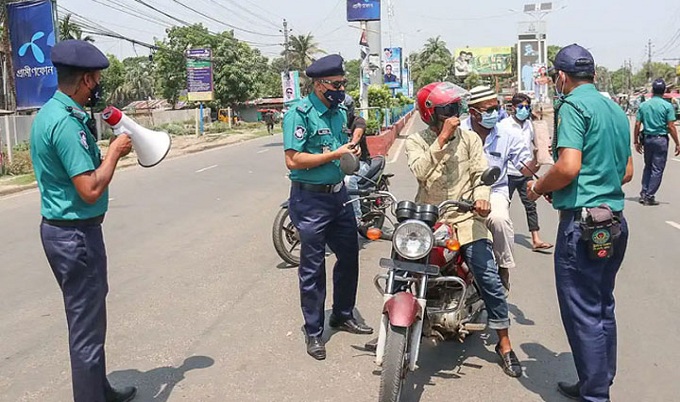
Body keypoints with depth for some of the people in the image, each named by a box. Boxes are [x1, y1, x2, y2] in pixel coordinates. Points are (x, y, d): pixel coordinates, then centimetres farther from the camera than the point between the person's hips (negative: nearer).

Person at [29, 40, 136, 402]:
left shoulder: (49, 113, 10)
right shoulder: (66, 122, -22)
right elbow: (91, 190, -25)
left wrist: (105, 152, 5)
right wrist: (114, 152, -13)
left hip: (61, 228, 11)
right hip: (76, 234, -11)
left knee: (86, 318, 22)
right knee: (87, 327, 1)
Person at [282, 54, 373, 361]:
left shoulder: (340, 111, 9)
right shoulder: (300, 113, -15)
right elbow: (293, 160, -22)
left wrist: (352, 148, 0)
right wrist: (335, 154, -21)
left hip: (339, 194, 8)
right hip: (311, 200, -8)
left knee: (349, 256, 16)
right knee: (313, 268, 2)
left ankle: (343, 315, 36)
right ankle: (313, 332, 17)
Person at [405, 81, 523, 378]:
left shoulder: (469, 138, 6)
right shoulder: (416, 141, 1)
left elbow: (481, 172, 0)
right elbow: (419, 170, -17)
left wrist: (481, 197, -21)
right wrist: (442, 137, -21)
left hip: (465, 218, 0)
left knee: (489, 277, -7)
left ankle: (504, 343, 8)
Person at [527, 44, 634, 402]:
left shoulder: (573, 106, -11)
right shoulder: (616, 110, 15)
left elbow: (568, 167, -23)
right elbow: (627, 172, 19)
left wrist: (538, 188, -6)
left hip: (582, 222, -9)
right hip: (615, 221, 9)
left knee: (582, 314, -1)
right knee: (603, 308, 17)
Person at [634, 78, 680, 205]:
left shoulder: (643, 105, 3)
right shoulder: (667, 106, -8)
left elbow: (637, 125, 3)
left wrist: (636, 141, 12)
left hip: (647, 139, 4)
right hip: (661, 139, -4)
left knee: (648, 166, 18)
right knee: (657, 169, 3)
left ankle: (644, 194, 15)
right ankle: (650, 196, 4)